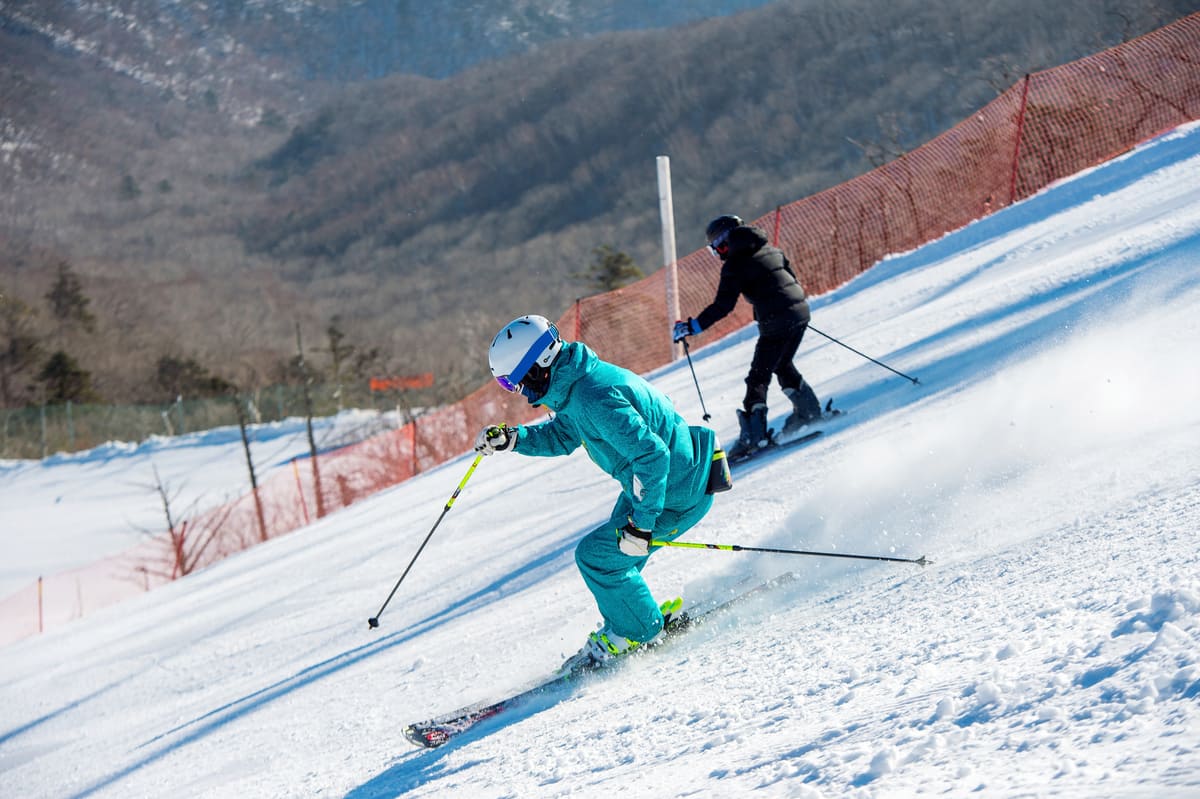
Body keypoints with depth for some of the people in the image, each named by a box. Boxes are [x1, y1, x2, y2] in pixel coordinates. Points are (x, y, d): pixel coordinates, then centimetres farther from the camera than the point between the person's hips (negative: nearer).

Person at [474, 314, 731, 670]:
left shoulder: (594, 398, -30)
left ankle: (637, 632, 12)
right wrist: (511, 439, 5)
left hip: (677, 494, -10)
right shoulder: (574, 383, 1)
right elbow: (562, 436, 20)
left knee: (595, 555, -6)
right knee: (616, 550, 20)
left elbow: (651, 455, -33)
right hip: (656, 480, 10)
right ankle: (632, 621, 39)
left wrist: (640, 524, -29)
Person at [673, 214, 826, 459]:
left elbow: (722, 307, -12)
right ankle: (809, 411, 29)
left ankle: (755, 433, -6)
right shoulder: (771, 251, 14)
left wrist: (691, 327, -7)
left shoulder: (735, 266, -6)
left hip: (775, 323, -7)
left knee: (759, 376, 0)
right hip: (801, 313, 7)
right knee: (782, 365, 26)